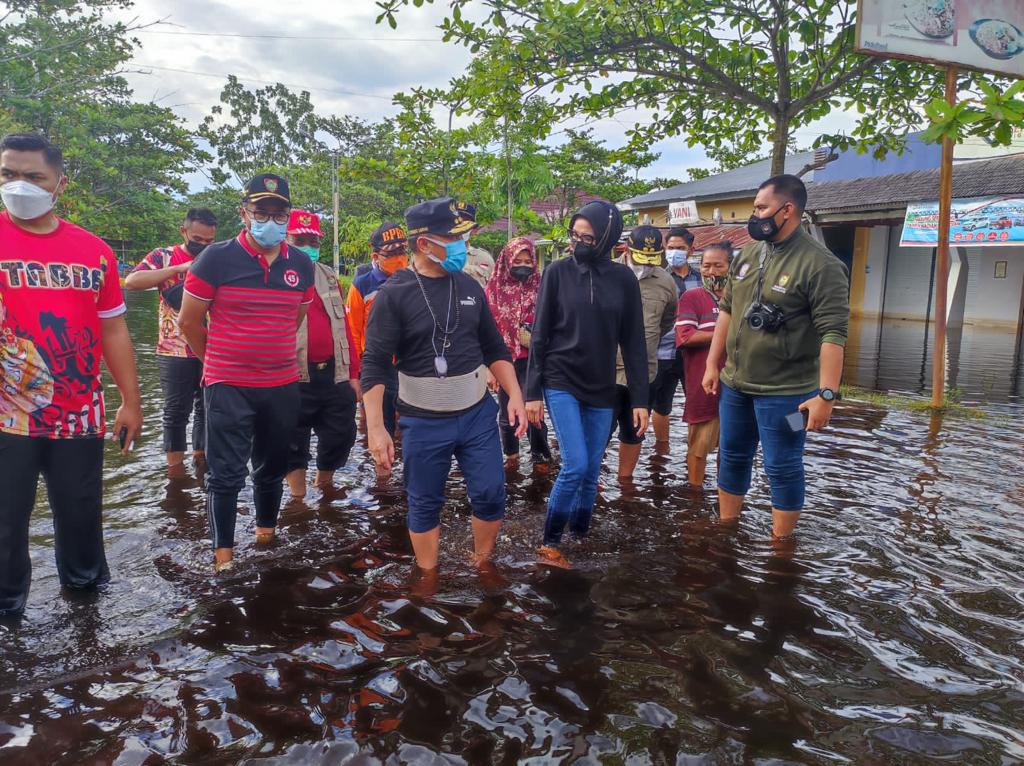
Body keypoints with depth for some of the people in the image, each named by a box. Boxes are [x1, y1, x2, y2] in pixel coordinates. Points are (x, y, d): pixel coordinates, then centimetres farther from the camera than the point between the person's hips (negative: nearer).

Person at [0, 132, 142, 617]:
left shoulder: (93, 250, 3)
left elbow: (113, 331, 8)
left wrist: (131, 403, 8)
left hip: (80, 416, 2)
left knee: (81, 513, 17)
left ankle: (85, 587, 39)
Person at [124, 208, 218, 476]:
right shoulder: (164, 257, -1)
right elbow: (131, 282, -16)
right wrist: (179, 268, -21)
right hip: (175, 351, -3)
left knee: (207, 407, 12)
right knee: (176, 411, 5)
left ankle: (201, 456, 27)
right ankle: (175, 466, 16)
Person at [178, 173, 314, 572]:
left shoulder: (301, 264, 3)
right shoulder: (217, 258, -9)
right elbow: (189, 320, -2)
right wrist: (218, 362, 9)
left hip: (283, 386, 4)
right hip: (228, 388, -4)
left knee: (272, 467, 17)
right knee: (226, 474, 2)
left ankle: (266, 534, 36)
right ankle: (222, 552, 16)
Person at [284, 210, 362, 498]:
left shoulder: (329, 277, 13)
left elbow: (344, 326, 13)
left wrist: (353, 373, 10)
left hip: (335, 374, 5)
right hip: (294, 379, -5)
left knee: (342, 434, 13)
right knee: (294, 442, 7)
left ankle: (326, 483, 37)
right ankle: (298, 496, 23)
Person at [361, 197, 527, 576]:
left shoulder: (469, 287, 4)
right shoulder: (394, 295, -11)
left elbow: (495, 350, 11)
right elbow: (374, 365, -12)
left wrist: (515, 396, 2)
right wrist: (376, 428, -18)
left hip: (478, 414, 4)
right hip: (424, 422, -3)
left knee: (491, 494, 6)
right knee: (425, 505, 9)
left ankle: (482, 565, 29)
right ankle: (429, 580, 28)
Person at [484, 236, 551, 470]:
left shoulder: (540, 287, -2)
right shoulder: (494, 289, -1)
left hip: (531, 360, -1)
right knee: (506, 411, 12)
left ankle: (540, 455, 13)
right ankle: (511, 455, 29)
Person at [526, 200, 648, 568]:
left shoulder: (623, 279, 0)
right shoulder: (558, 271, -4)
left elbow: (634, 343, 3)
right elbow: (540, 335, -2)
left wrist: (640, 399, 1)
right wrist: (533, 392, -4)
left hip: (601, 390, 3)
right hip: (560, 384, -2)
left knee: (591, 472, 9)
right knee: (575, 466, -12)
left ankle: (580, 534, 30)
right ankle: (549, 542, 6)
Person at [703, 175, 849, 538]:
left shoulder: (819, 265, -16)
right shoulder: (748, 255, 6)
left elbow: (833, 334, -19)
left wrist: (826, 394, -24)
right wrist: (713, 363, 13)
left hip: (784, 391, -7)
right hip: (735, 384, 7)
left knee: (782, 469, 5)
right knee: (732, 458, 18)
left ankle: (781, 542, 21)